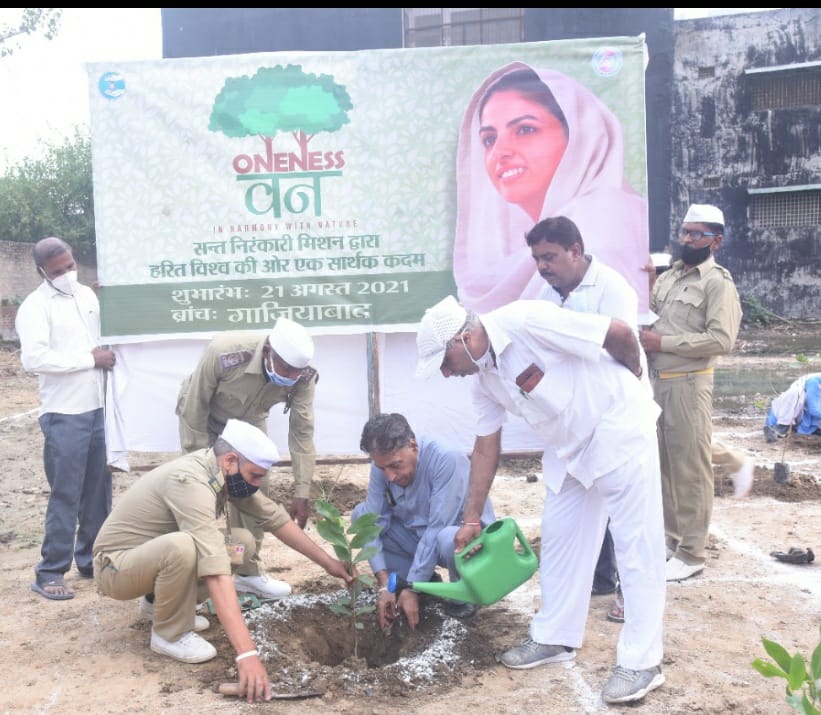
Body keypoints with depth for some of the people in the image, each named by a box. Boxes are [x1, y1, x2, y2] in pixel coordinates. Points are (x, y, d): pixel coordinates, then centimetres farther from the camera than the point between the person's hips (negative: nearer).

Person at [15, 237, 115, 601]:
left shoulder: (86, 294, 12)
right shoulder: (35, 306, -8)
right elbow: (34, 358, -21)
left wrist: (109, 356, 4)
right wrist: (89, 358, -17)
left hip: (99, 408, 6)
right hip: (64, 415, -6)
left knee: (98, 490, 13)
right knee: (65, 495, -2)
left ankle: (92, 559, 26)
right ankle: (50, 572, 9)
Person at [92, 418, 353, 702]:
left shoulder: (225, 471, -8)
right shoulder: (191, 482, -34)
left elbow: (276, 518, 2)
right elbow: (217, 571, -42)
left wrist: (328, 562, 3)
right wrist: (247, 654, -45)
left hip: (156, 554, 8)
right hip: (116, 565, -8)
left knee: (243, 543, -2)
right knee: (182, 546, -37)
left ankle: (163, 600, 12)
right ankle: (169, 633, -10)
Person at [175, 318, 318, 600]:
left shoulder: (303, 375, -31)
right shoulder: (223, 352, -42)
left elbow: (302, 432, -23)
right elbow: (194, 410, -28)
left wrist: (301, 494, -25)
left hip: (249, 420, 3)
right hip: (202, 415, -3)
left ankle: (248, 571, 13)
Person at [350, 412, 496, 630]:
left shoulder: (447, 460, -31)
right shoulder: (382, 467, -13)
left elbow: (437, 530, -32)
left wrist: (412, 590, -29)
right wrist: (384, 585, -23)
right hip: (419, 535, 6)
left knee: (448, 539, -40)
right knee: (361, 515, -8)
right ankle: (425, 580, 1)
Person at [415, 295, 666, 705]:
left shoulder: (524, 322, -28)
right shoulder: (483, 379, -1)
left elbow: (620, 333, -23)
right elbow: (486, 448, 8)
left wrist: (628, 378, -2)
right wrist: (471, 519, 10)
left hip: (618, 429, -8)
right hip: (569, 448, 8)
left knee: (635, 545, -2)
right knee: (559, 539, 13)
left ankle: (641, 661, 4)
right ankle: (555, 637, 27)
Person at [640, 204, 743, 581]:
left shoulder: (718, 282, -7)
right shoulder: (666, 277, 15)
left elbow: (721, 339, -18)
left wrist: (662, 342, -17)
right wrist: (640, 332, -1)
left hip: (688, 385, -7)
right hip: (655, 380, 7)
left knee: (690, 467, 1)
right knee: (662, 463, 13)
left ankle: (691, 553, 11)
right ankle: (669, 538, 26)